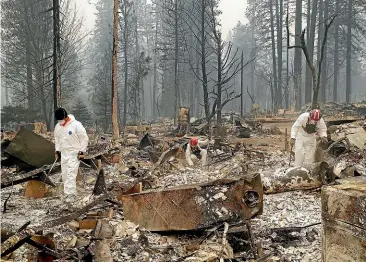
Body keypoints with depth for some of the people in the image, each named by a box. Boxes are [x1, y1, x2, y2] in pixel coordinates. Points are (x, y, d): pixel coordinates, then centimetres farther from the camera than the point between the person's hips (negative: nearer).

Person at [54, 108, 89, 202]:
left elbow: (84, 138, -10)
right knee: (64, 175, 8)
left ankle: (70, 194, -16)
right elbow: (57, 139, 20)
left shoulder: (76, 125, -14)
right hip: (64, 154, 7)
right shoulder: (57, 127, 6)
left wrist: (82, 151, -12)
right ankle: (69, 193, 18)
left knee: (71, 174, -15)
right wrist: (57, 150, 12)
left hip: (74, 154, -7)